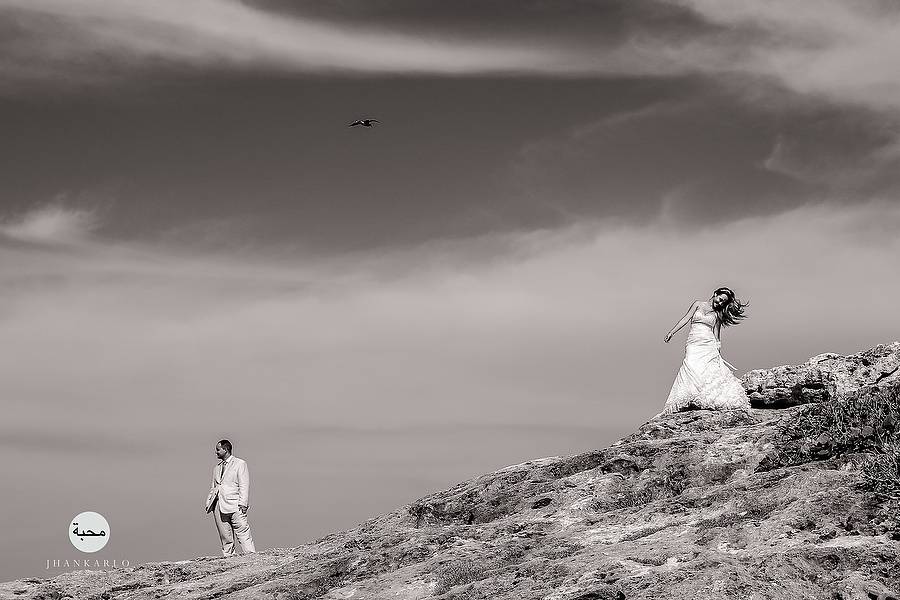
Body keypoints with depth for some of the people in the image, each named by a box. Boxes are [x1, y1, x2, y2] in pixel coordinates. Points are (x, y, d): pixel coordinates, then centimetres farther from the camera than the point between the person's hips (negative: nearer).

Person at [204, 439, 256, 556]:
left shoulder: (240, 463, 3)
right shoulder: (216, 467, 21)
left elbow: (244, 485, -4)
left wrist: (243, 503, -13)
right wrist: (208, 502, 12)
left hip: (234, 505, -6)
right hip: (219, 506, 6)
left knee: (243, 534, -10)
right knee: (225, 537, 5)